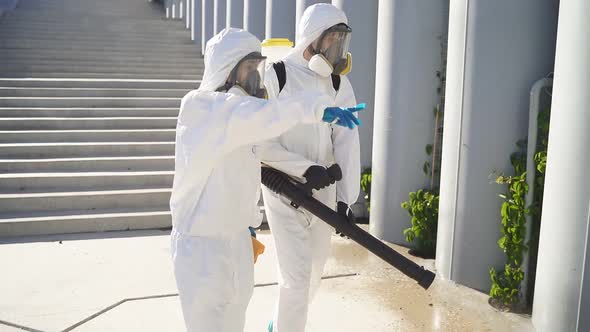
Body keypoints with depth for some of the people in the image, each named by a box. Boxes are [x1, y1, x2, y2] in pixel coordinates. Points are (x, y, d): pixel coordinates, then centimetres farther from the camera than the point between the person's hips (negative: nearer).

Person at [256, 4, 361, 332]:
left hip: (322, 190, 6)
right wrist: (305, 168, -24)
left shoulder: (339, 83, 0)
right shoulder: (276, 77, -13)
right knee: (296, 274, -8)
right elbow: (261, 143, -15)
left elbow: (347, 141, -7)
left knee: (314, 266, 20)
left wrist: (345, 197, -14)